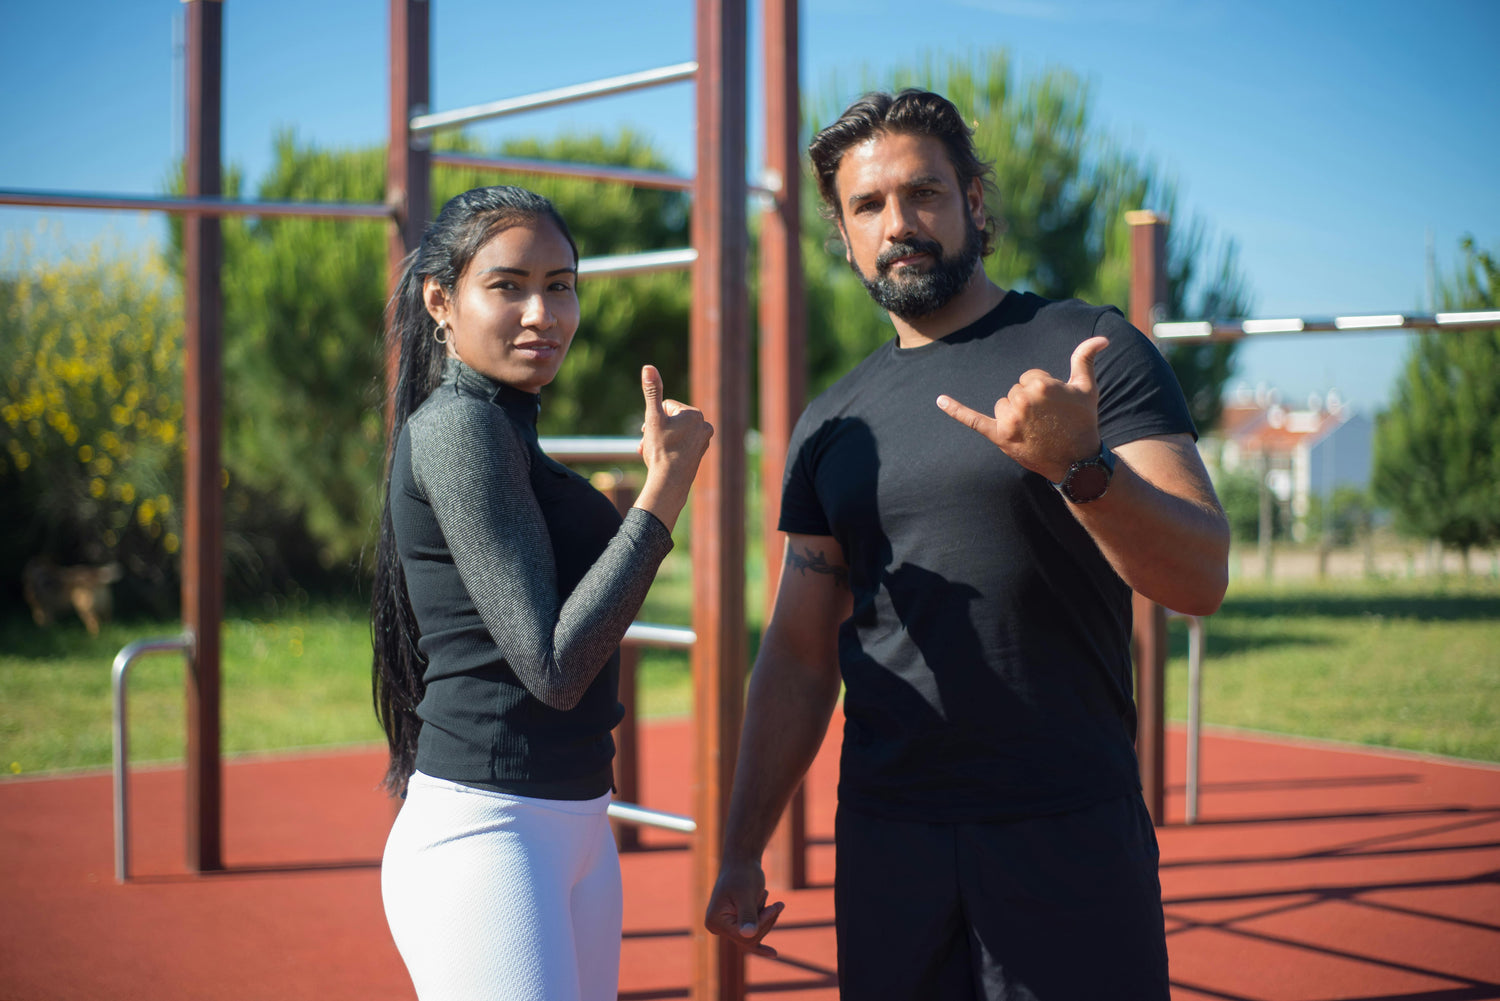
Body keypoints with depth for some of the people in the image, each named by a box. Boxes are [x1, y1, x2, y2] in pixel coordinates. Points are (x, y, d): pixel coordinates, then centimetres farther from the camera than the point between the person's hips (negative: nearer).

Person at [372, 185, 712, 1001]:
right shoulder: (458, 426, -13)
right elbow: (554, 669, -19)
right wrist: (665, 489, -17)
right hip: (485, 838, -10)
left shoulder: (506, 430, 16)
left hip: (575, 833, 10)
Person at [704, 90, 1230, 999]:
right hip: (886, 844, 4)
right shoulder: (834, 426, 11)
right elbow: (800, 654, 13)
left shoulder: (1091, 353, -2)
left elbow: (1202, 578, -12)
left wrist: (1079, 467, -29)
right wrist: (742, 852, 8)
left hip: (1070, 833, -3)